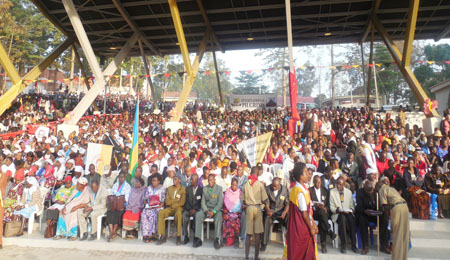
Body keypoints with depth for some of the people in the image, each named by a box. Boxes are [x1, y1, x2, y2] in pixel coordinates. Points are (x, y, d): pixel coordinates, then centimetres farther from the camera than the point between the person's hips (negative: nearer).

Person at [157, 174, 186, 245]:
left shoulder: (183, 189, 2)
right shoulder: (169, 188, 14)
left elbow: (182, 202, -7)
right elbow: (167, 202, 6)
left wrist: (172, 203, -5)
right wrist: (176, 199, -4)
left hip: (178, 208, -4)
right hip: (169, 208, 4)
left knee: (178, 214, -38)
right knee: (160, 212, -26)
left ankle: (178, 236, -29)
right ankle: (163, 236, -22)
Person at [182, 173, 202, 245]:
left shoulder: (201, 189, 6)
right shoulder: (188, 188, 13)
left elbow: (201, 202, 1)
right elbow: (187, 201, 6)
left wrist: (195, 209, -12)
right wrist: (190, 209, -9)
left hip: (197, 209, -2)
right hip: (188, 209, 2)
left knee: (196, 215, -34)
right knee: (184, 215, -29)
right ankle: (186, 237, -25)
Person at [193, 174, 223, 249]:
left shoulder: (219, 188, 0)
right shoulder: (204, 188, 9)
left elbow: (220, 203, -6)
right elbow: (203, 202, 7)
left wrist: (213, 211, -18)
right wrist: (206, 211, -11)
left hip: (216, 209, -3)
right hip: (206, 209, 3)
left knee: (219, 216, -34)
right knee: (198, 215, -24)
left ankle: (217, 240, -33)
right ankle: (198, 239, -22)